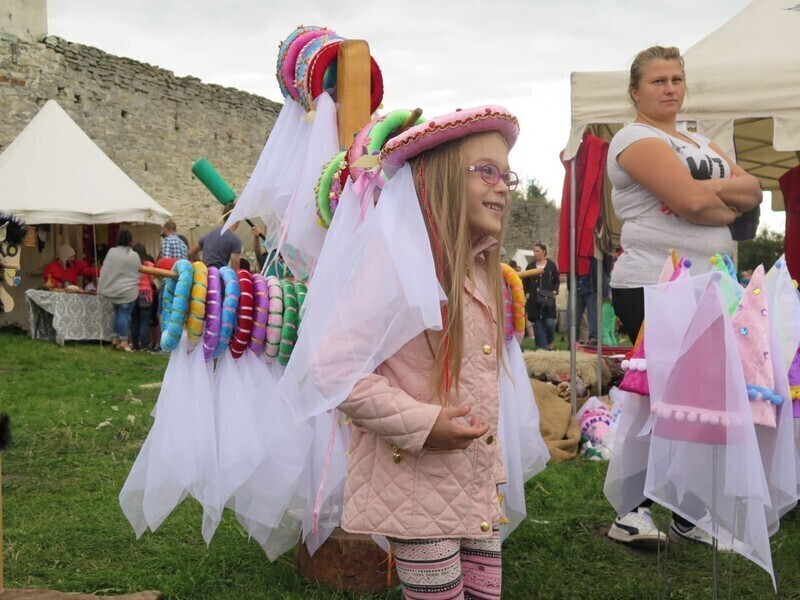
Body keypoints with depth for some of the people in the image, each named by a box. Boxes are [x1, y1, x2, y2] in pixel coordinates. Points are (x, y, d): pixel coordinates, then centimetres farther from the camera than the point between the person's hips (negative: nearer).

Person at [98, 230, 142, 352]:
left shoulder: (111, 252, -3)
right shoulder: (134, 256, -8)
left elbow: (105, 270, 2)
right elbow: (138, 273, -1)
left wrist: (101, 287, 9)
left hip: (115, 289, 3)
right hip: (128, 290, -3)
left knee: (118, 313, 17)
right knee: (124, 314, -3)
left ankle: (115, 339, 19)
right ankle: (123, 341, -7)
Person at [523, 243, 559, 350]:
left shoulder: (551, 265, 5)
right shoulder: (530, 266, 11)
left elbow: (556, 281, 9)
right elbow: (526, 282, 15)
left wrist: (554, 292, -5)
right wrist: (527, 293, 2)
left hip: (548, 299, -2)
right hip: (534, 299, 2)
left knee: (549, 322, -10)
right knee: (537, 324, -1)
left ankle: (550, 342, 17)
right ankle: (542, 346, 4)